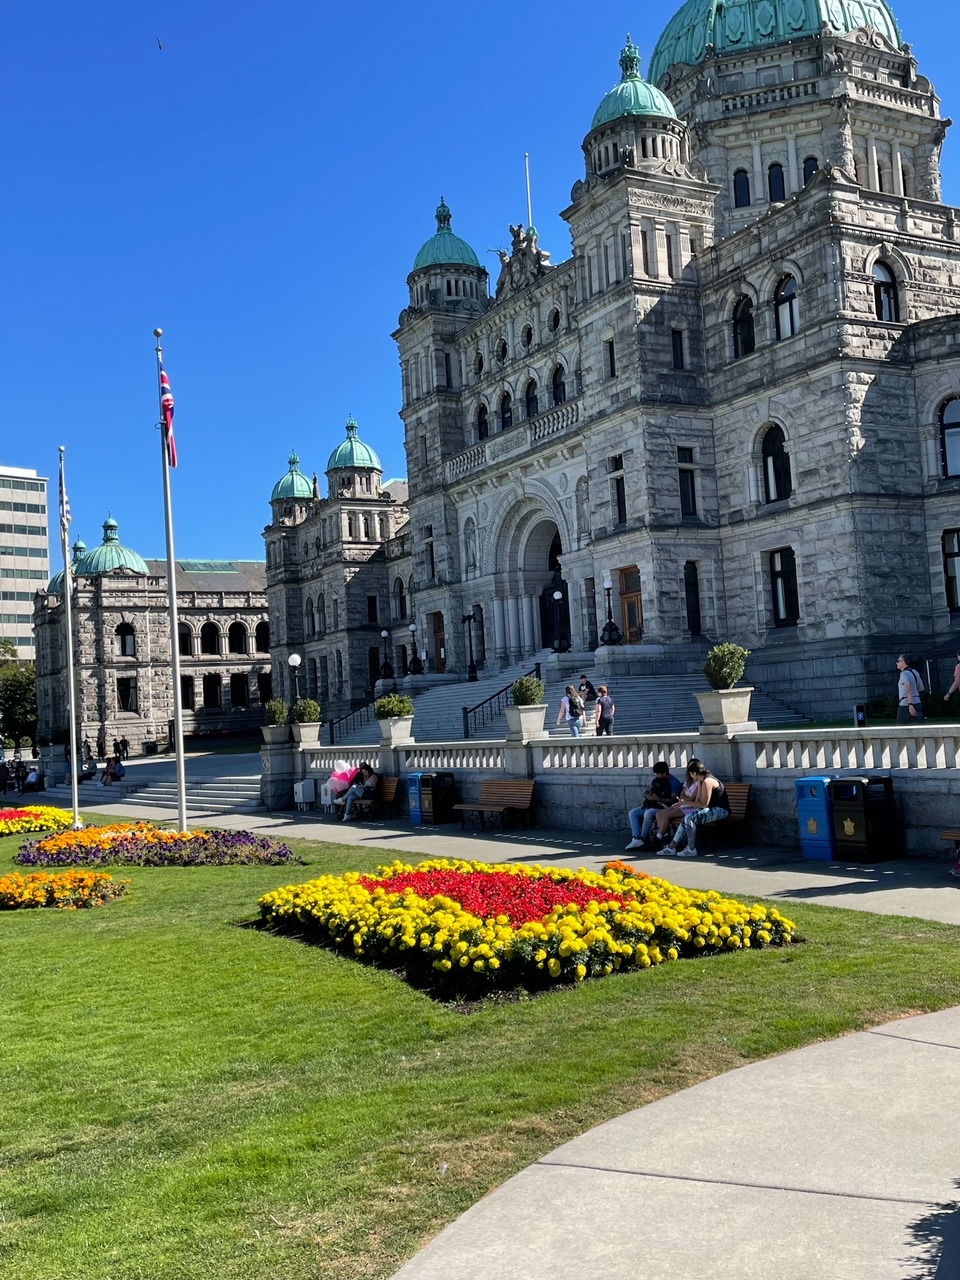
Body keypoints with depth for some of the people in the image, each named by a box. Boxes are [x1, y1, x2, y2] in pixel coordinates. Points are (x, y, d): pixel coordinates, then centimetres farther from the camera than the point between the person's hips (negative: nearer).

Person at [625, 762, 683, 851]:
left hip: (663, 807, -8)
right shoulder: (656, 780, 14)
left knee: (648, 813, -36)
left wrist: (658, 799, -28)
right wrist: (647, 796, -9)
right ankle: (636, 839, -25)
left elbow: (673, 800, -17)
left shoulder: (674, 782, -9)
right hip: (651, 805, 8)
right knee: (632, 813, -10)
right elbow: (645, 792, 16)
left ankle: (643, 839, -24)